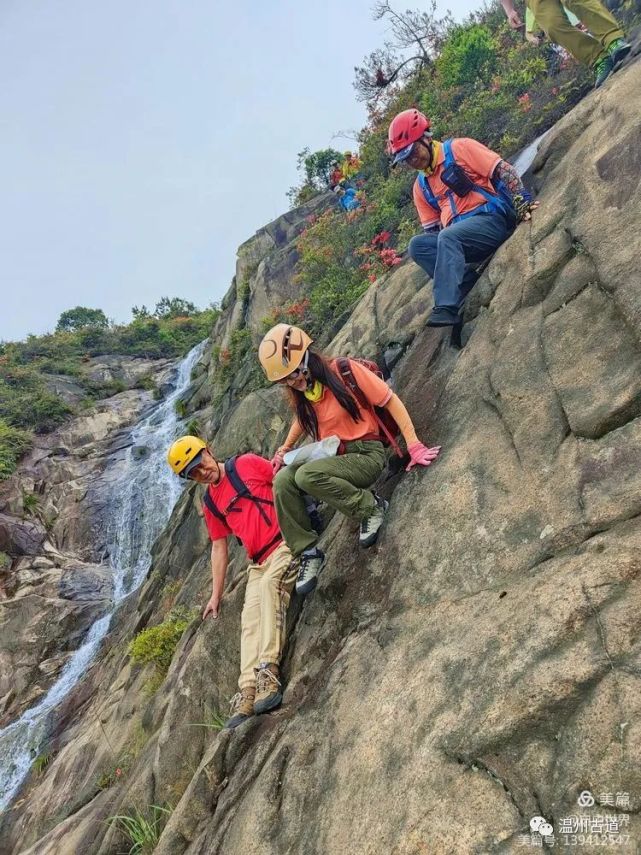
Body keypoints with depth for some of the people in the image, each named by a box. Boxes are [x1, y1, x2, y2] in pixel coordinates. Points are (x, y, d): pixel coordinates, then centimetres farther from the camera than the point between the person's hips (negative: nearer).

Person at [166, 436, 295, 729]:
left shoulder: (247, 464, 2)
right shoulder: (210, 504, 18)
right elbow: (218, 547, 20)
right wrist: (216, 595, 18)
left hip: (285, 542, -6)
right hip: (258, 562, 6)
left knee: (269, 583, -32)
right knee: (250, 619, -13)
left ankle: (268, 672, -39)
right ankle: (247, 692, -24)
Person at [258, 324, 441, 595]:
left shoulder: (344, 370, -15)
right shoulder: (297, 390, 4)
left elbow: (391, 401, -12)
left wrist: (414, 446, -17)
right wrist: (285, 448, 15)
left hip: (366, 455, -6)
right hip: (332, 458, 6)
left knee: (306, 475, -31)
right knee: (282, 480, -21)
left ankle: (371, 507, -12)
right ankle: (307, 552, -9)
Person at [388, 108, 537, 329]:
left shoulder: (459, 149, 2)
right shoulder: (421, 187, 19)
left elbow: (504, 171, -4)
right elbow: (432, 229, 18)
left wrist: (522, 202, -15)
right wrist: (437, 250, -2)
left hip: (492, 220, -6)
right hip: (456, 238, 6)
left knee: (448, 237, -34)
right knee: (417, 245, -17)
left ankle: (447, 308, -42)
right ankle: (467, 280, -21)